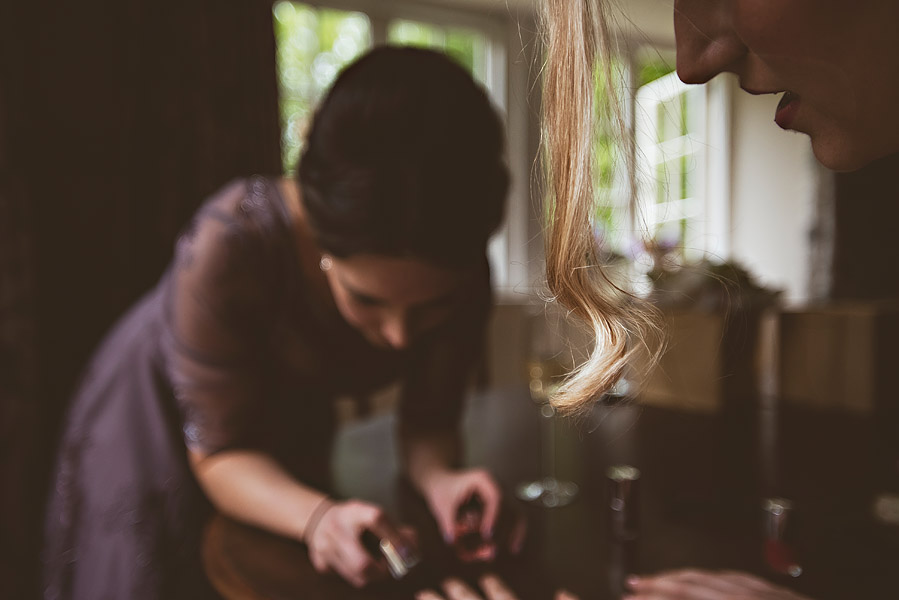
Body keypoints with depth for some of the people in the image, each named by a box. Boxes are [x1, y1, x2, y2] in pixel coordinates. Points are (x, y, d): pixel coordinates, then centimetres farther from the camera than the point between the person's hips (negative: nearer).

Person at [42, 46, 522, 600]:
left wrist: (439, 478, -37)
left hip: (290, 426, 4)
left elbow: (428, 420, -16)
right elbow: (220, 451, -28)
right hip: (158, 418, -3)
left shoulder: (462, 278, -27)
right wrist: (318, 517, -46)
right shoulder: (233, 242, -38)